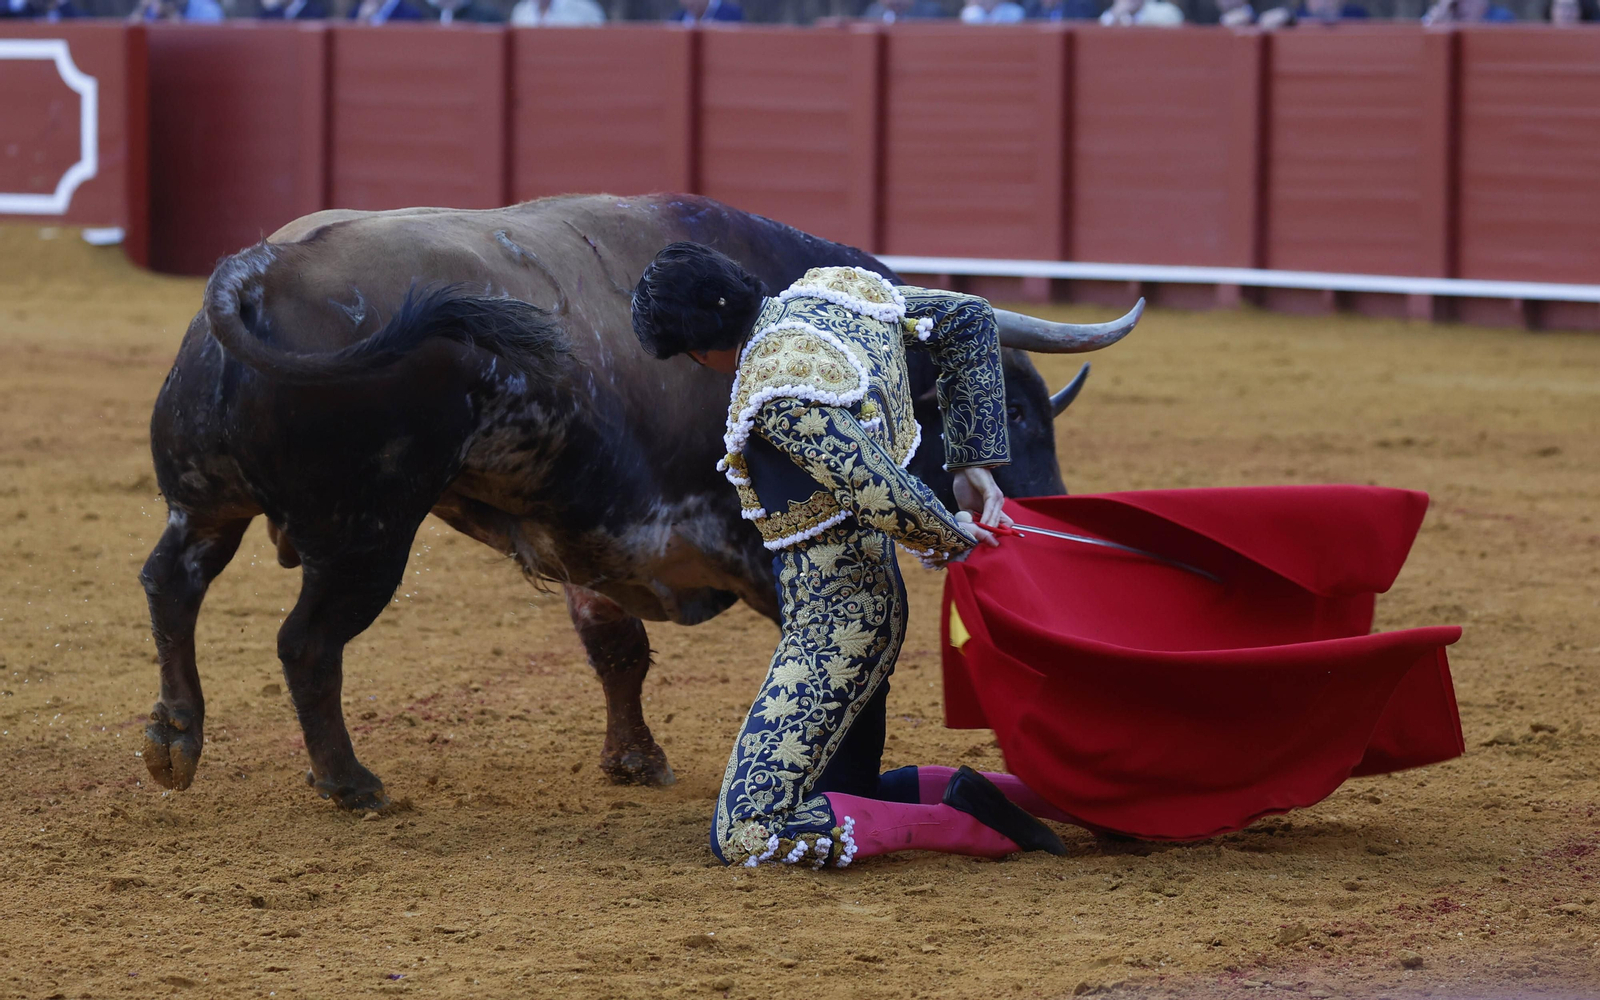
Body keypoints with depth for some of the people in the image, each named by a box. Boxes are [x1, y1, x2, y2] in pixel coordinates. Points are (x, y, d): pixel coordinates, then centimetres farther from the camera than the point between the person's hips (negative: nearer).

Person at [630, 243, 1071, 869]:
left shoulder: (778, 396, -26)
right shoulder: (826, 293, 1)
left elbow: (886, 497, -32)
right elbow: (968, 320, 14)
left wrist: (948, 537, -10)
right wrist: (974, 465, 11)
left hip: (830, 620, -10)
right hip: (869, 595, 10)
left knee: (744, 837, -12)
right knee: (842, 792, 24)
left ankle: (964, 825, -12)